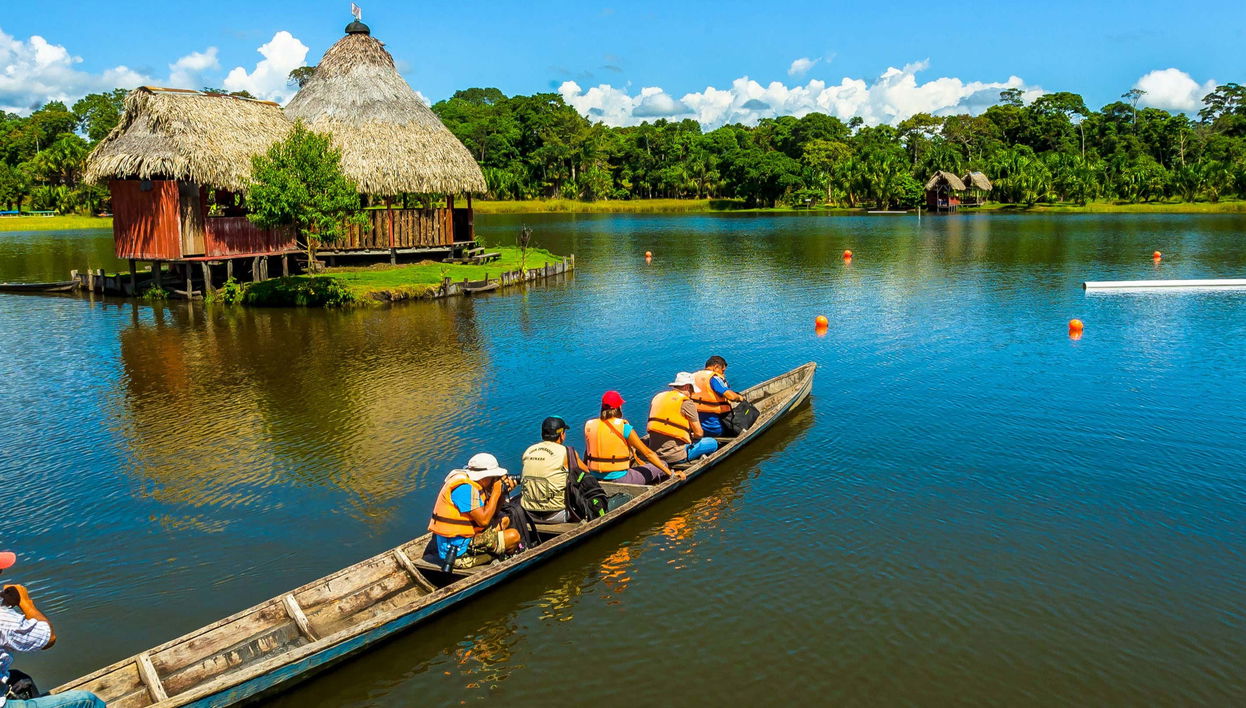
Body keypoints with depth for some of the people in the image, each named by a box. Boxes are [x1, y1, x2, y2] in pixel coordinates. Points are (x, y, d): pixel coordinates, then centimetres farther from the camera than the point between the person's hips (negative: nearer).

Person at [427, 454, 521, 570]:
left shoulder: (473, 484, 9)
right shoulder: (465, 488, -22)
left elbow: (493, 513, 15)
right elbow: (483, 520, -25)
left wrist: (502, 492, 0)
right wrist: (496, 492, -16)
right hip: (459, 552, -10)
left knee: (505, 521, 21)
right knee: (514, 536, -12)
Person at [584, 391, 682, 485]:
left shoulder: (589, 426, -1)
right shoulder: (624, 428, -13)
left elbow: (587, 452, 7)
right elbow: (648, 453, -10)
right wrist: (671, 473, -5)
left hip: (595, 478, 6)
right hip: (619, 479, -5)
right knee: (663, 465, 11)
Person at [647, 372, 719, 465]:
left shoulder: (657, 397, 11)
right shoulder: (687, 402, -8)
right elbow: (699, 433, -6)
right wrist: (693, 436, 19)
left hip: (655, 454, 7)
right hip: (675, 456, -7)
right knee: (713, 443, 10)